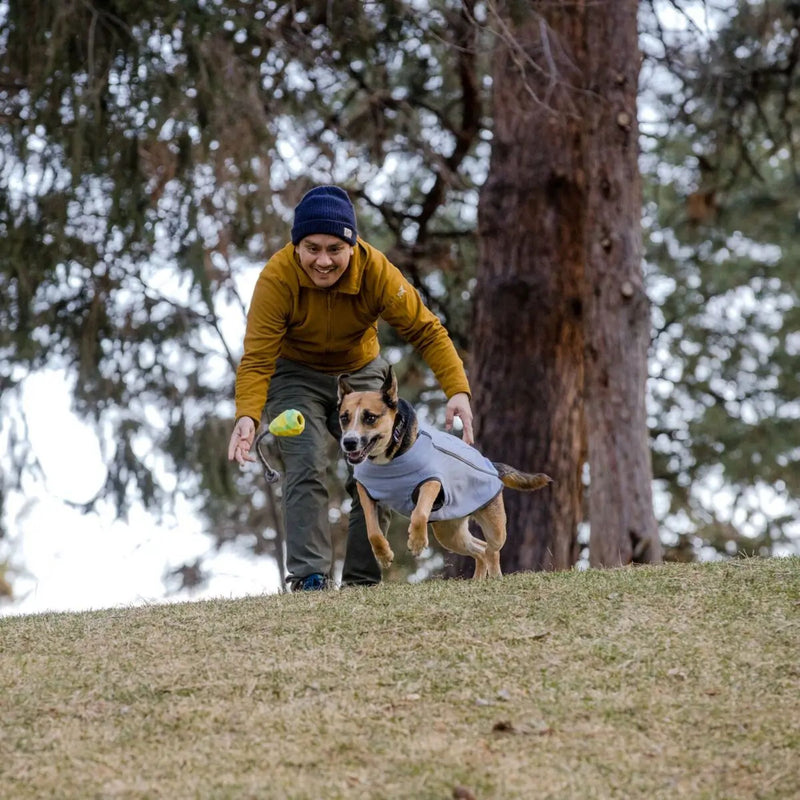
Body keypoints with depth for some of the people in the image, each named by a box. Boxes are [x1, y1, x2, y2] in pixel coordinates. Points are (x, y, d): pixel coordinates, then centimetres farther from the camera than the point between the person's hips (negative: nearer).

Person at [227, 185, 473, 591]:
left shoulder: (376, 271, -26)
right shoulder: (277, 277, -30)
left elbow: (425, 330, -22)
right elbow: (257, 358, -30)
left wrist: (457, 390, -36)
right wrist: (248, 415, -49)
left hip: (361, 372, 2)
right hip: (296, 375, -2)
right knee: (306, 469, -20)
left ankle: (362, 580, 6)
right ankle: (308, 576, -21)